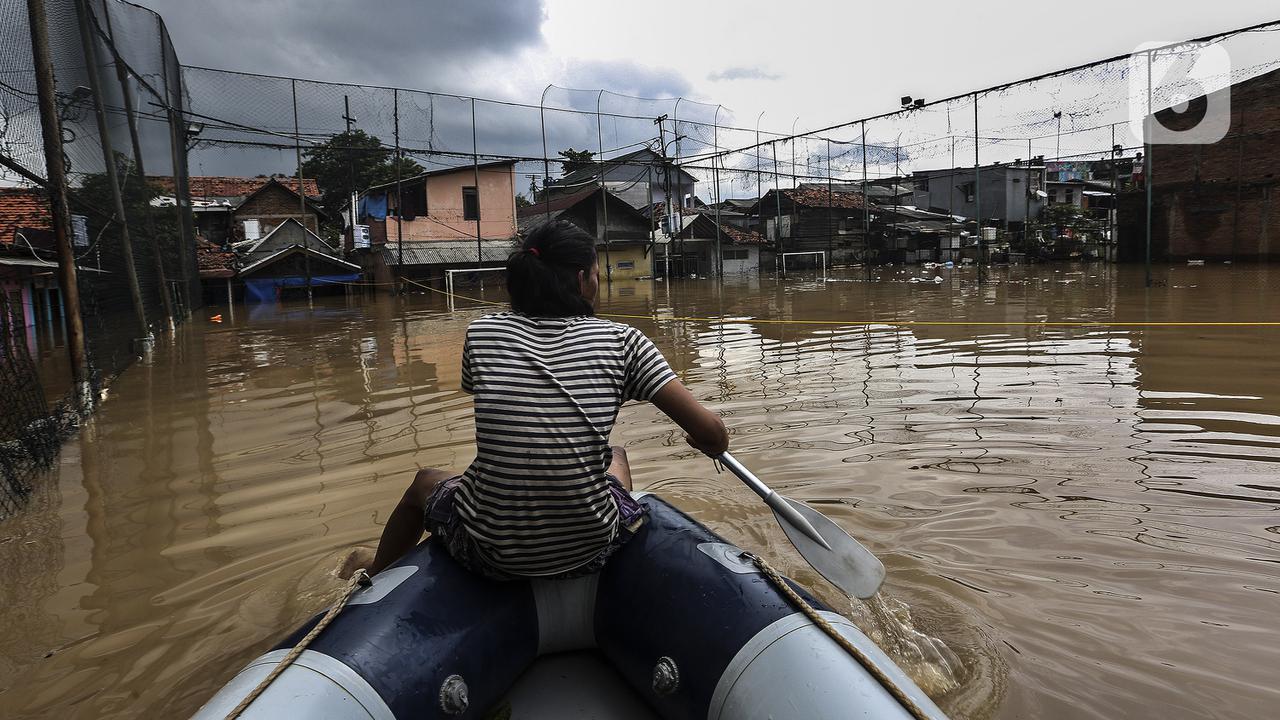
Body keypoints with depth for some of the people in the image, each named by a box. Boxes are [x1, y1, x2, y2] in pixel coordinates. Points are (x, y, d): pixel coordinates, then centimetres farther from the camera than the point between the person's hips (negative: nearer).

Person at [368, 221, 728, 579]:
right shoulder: (622, 341, -8)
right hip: (590, 551, 0)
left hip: (491, 552, 0)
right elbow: (713, 433, -11)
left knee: (425, 482, 34)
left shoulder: (481, 333, -3)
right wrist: (704, 442, 13)